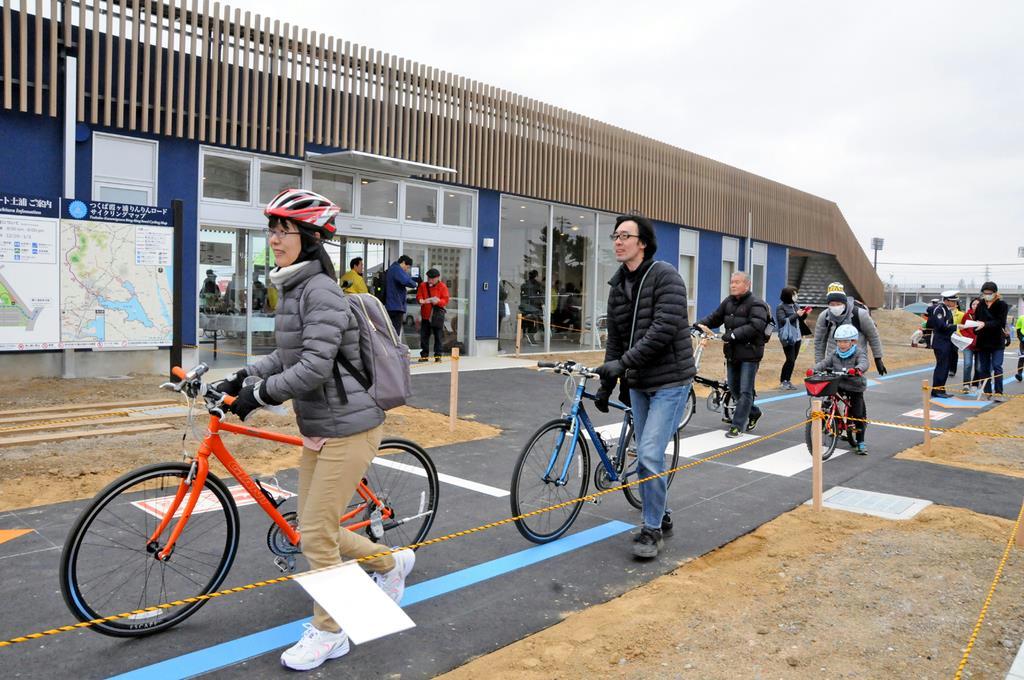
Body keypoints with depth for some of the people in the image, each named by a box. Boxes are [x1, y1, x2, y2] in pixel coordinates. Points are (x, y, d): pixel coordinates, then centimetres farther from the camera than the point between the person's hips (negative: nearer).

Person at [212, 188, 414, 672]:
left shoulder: (320, 291, -19)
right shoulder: (293, 288, 11)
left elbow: (315, 366, -26)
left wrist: (259, 394, -16)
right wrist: (241, 378, 10)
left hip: (347, 428, -9)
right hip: (317, 429, 9)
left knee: (315, 533, -1)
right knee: (314, 528, 15)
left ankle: (329, 633, 20)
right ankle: (390, 563, 38)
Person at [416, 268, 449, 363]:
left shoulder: (442, 287, -1)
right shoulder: (423, 285, 7)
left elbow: (445, 300, -6)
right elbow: (418, 296, 5)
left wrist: (438, 301, -26)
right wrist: (421, 300, -18)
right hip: (425, 315, 3)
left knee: (437, 336, 2)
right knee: (424, 336, 4)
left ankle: (438, 356, 8)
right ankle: (424, 355, 13)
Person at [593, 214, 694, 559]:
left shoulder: (665, 276, -13)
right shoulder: (618, 285, 9)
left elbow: (663, 330, -24)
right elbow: (615, 338, 13)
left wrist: (623, 362, -26)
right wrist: (606, 384, 13)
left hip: (670, 381, -7)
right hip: (639, 383, 7)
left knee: (649, 455, -13)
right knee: (646, 456, 12)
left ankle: (653, 529, 4)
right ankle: (661, 518, 31)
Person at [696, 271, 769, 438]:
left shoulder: (756, 304, -12)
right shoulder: (728, 302, 10)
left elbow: (756, 327, -25)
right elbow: (715, 317, 11)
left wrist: (733, 334, -30)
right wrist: (700, 324, -9)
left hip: (749, 353, -8)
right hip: (732, 353, 8)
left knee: (745, 391, -3)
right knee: (733, 388, 17)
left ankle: (737, 425, 2)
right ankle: (753, 413, 38)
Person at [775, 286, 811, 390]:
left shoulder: (795, 306, 13)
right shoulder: (781, 308, -7)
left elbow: (799, 320, 20)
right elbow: (783, 321, -19)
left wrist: (804, 314, 0)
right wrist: (796, 315, -18)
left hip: (797, 337, 7)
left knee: (793, 360, 7)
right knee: (790, 360, -10)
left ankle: (787, 381, 16)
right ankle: (783, 381, 0)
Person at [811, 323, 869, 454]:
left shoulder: (859, 353, -11)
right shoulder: (835, 353, 4)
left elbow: (863, 363, -30)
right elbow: (824, 362, -5)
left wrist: (857, 369, -53)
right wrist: (813, 370, -24)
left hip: (855, 386, -4)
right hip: (838, 385, 4)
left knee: (858, 415, -2)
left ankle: (860, 442, 11)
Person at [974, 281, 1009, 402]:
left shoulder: (1002, 305, -4)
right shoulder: (981, 305, 6)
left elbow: (1000, 322, -15)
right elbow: (975, 319, 10)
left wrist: (985, 324, -28)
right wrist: (977, 333, -6)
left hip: (997, 342, -4)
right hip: (983, 342, 4)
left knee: (997, 367, -9)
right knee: (983, 368, 7)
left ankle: (998, 393, -8)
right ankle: (987, 392, 14)